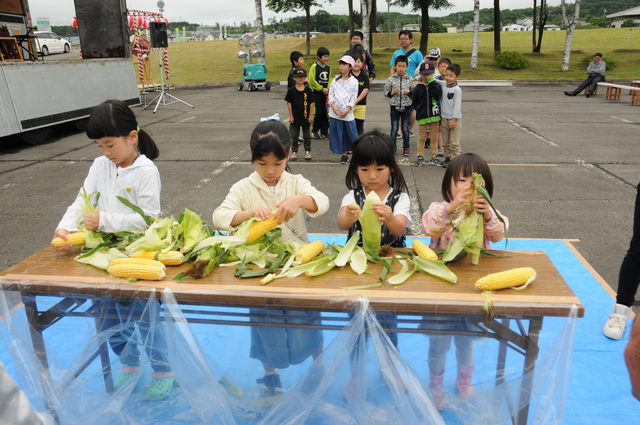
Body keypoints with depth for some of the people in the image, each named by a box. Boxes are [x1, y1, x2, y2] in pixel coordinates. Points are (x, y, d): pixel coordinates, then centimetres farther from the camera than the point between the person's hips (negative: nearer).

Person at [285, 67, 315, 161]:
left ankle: (307, 152, 21)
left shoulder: (308, 90, -3)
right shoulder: (291, 90, -5)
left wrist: (311, 115, -4)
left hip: (306, 117, 0)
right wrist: (291, 116, -5)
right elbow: (289, 103, -2)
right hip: (295, 117, 0)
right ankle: (294, 152, 19)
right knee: (294, 136, 9)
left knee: (307, 136, 10)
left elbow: (311, 103, -1)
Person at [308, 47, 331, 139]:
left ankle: (324, 132, 14)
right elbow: (312, 80, -13)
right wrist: (322, 88, -13)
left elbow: (329, 79, 13)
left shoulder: (328, 67, 11)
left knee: (325, 112, 6)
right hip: (316, 92, -6)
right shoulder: (314, 67, -9)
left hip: (325, 93, 6)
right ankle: (314, 131, 9)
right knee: (318, 112, -6)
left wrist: (328, 88, -6)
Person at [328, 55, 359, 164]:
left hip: (348, 113, -3)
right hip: (335, 113, 3)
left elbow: (353, 98, -4)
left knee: (351, 134, 0)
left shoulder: (353, 81, 0)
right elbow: (331, 94, 5)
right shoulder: (335, 79, 9)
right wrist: (333, 106, -11)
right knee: (338, 134, 5)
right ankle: (344, 154, 15)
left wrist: (347, 110, -13)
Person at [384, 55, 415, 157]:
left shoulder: (410, 79, -1)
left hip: (406, 107, 0)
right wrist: (392, 93, -17)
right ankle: (392, 147, 20)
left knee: (405, 129, 8)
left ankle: (406, 148, 18)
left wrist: (409, 92, -15)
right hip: (394, 107, 0)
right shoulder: (391, 79, -3)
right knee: (394, 128, 8)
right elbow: (386, 93, 1)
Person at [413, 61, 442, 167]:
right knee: (421, 137, 7)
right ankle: (420, 156, 17)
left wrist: (432, 82, -19)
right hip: (422, 116, -1)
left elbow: (438, 94, -19)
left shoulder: (436, 85, 0)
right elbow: (414, 102, 4)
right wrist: (419, 111, -1)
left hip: (434, 116, 1)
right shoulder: (418, 88, -2)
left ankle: (434, 156, 20)